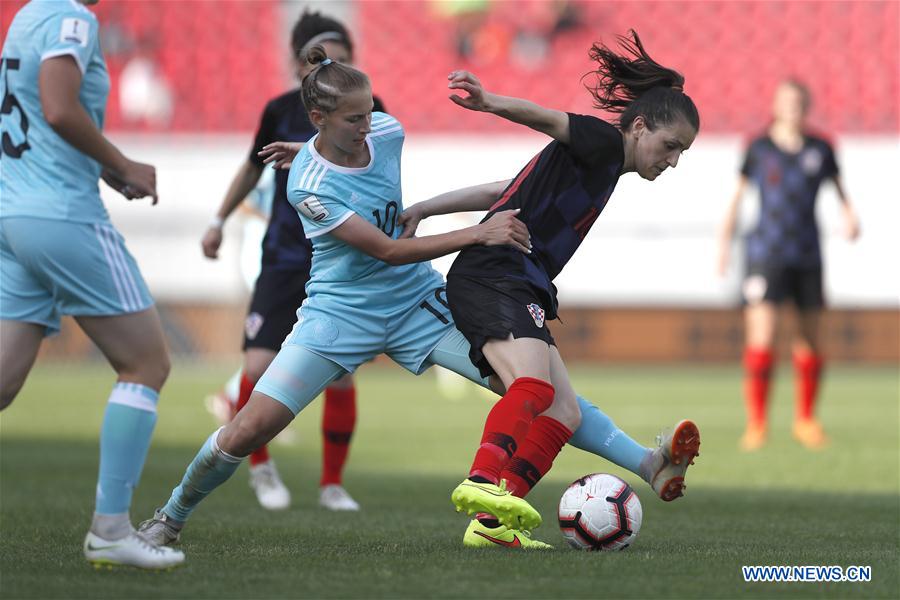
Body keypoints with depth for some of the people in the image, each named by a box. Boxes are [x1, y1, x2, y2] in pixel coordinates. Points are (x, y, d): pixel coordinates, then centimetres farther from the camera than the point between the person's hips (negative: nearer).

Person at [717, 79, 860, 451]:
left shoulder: (820, 150, 5)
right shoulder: (759, 149, 0)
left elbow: (837, 186, 15)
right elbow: (738, 194, 8)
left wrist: (849, 216, -4)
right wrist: (725, 240, 6)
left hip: (807, 256, 3)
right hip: (766, 254, -3)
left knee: (811, 341, 9)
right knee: (761, 339, -14)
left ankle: (805, 420, 25)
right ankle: (756, 424, -6)